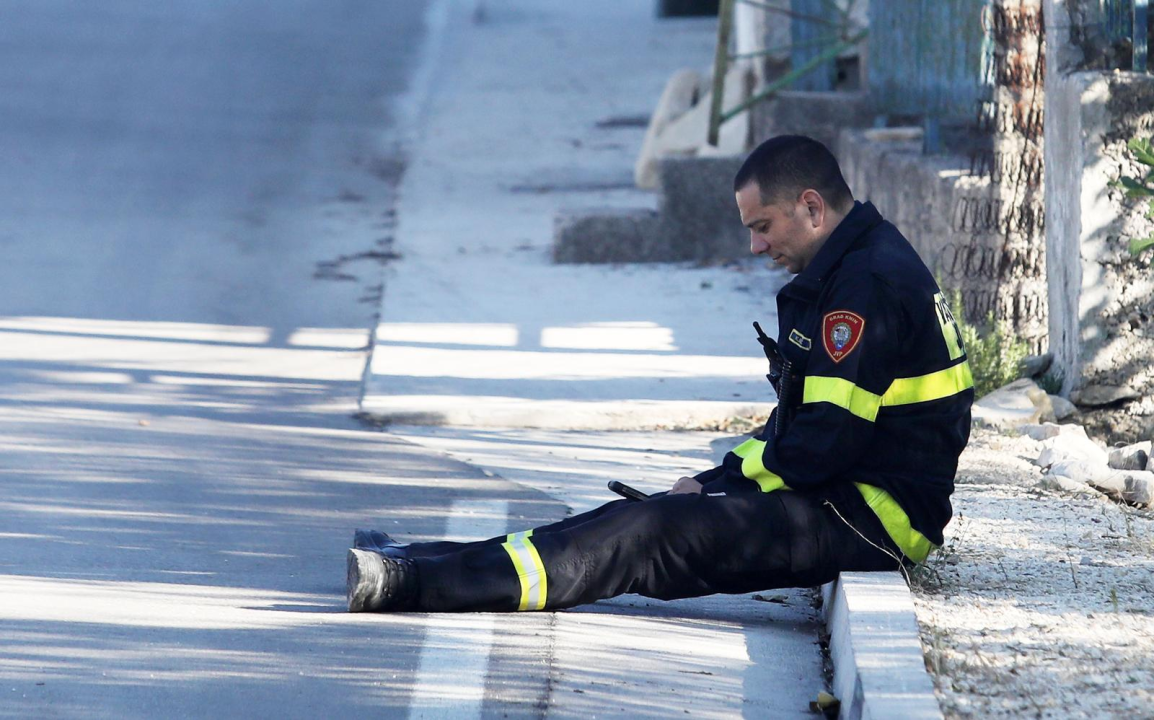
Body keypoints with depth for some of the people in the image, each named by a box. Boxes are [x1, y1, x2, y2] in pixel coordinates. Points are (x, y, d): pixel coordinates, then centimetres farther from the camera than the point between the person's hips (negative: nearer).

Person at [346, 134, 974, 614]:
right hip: (851, 500, 10)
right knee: (640, 518, 4)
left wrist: (722, 486, -10)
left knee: (660, 533, -18)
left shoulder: (870, 285, -17)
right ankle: (423, 567, 0)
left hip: (872, 514, -10)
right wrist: (721, 477, 9)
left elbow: (828, 438, -21)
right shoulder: (848, 272, 18)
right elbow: (802, 420, 22)